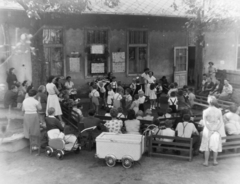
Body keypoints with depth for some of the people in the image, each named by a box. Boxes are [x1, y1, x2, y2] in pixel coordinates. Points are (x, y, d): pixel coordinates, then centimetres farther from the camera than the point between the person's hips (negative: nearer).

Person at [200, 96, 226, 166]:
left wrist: (210, 129, -13)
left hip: (207, 130, -2)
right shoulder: (219, 111, -4)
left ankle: (206, 162, 11)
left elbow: (204, 122, -17)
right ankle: (215, 161, 21)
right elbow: (221, 122, -8)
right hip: (217, 130, 2)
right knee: (215, 146, 14)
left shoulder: (205, 111, -12)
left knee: (207, 147, 7)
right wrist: (215, 129, -9)